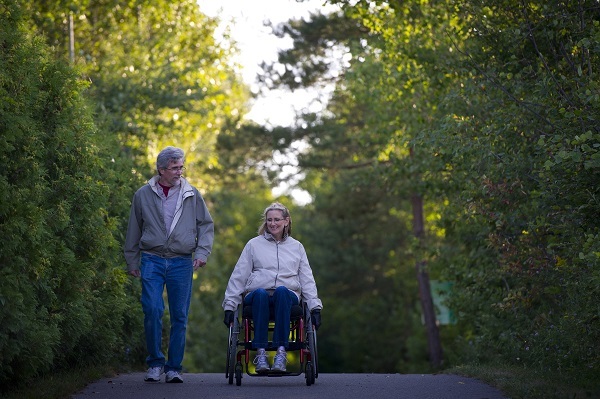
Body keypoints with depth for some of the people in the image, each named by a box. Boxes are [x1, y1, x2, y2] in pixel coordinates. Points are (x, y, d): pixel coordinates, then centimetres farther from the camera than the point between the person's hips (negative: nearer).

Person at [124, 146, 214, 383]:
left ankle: (174, 368, 10)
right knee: (152, 310, -14)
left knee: (179, 317, 2)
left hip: (182, 263, 1)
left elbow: (206, 225, 12)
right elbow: (134, 231, 14)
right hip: (152, 260, -1)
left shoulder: (192, 195, 7)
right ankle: (155, 363, 0)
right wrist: (132, 262, 14)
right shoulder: (143, 195, 7)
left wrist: (202, 253, -1)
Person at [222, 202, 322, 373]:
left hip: (288, 296, 0)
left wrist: (315, 307, 6)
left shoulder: (296, 246, 22)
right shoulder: (254, 244, 18)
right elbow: (238, 276, 14)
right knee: (260, 293, -38)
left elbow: (307, 280, 18)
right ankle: (260, 352, -43)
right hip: (256, 294, 0)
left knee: (281, 291, -37)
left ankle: (281, 351, -45)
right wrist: (229, 305, 5)